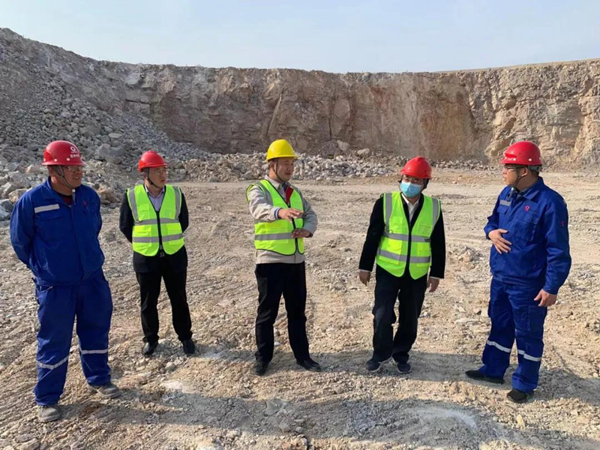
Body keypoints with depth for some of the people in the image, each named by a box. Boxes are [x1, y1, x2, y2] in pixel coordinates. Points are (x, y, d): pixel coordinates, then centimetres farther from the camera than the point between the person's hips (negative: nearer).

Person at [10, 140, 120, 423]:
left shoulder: (90, 196, -4)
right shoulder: (31, 202, -16)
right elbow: (20, 242, -1)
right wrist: (42, 270, 10)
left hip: (93, 281, 4)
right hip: (55, 288, -4)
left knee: (96, 332, 16)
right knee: (54, 343, 8)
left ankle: (99, 379, 38)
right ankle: (47, 399, 27)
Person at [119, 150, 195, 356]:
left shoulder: (176, 193, -3)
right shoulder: (131, 196, -9)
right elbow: (125, 226, 3)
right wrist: (144, 243, 10)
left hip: (174, 255, 1)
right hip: (146, 258, -1)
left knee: (179, 299, 10)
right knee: (148, 302, 11)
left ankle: (185, 337, 26)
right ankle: (150, 339, 30)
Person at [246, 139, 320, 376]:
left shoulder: (295, 191, 14)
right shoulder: (258, 189, -7)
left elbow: (310, 214, 12)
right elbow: (259, 210, -29)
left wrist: (307, 229, -12)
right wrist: (280, 211, -51)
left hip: (296, 261, 6)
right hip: (271, 262, -6)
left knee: (297, 312, 14)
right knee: (267, 312, 6)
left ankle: (302, 355, 27)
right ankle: (263, 357, 21)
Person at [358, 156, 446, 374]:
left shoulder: (434, 207, -1)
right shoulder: (386, 202, -7)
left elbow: (438, 244, 5)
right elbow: (372, 236, -4)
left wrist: (436, 273, 5)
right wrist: (365, 266, -4)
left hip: (417, 275, 2)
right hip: (388, 270, -2)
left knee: (410, 319, 11)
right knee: (382, 316, -1)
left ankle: (401, 355, 31)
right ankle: (381, 353, 21)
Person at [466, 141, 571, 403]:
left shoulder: (549, 202, -20)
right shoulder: (507, 194, 4)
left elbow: (558, 250, -17)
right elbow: (493, 219, 20)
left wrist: (552, 287, -17)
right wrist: (491, 232, -5)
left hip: (528, 285, -7)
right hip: (500, 278, 7)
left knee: (528, 334, 9)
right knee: (500, 326, 20)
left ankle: (525, 384, 26)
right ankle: (493, 370, 37)